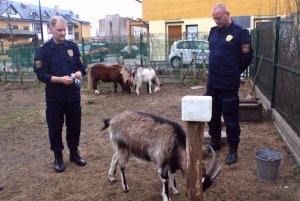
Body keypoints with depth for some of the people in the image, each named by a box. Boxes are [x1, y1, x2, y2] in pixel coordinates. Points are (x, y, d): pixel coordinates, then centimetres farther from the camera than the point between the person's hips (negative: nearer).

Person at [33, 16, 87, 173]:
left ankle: (74, 153, 29)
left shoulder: (72, 47, 4)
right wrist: (60, 79, -24)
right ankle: (58, 156, 23)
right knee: (55, 127, 7)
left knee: (74, 125, 11)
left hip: (73, 94, 3)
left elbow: (80, 66, 9)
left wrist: (79, 73, -14)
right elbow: (41, 75, -10)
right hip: (54, 96, -3)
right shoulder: (43, 50, -5)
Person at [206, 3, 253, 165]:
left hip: (229, 84, -6)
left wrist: (233, 72, 6)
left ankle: (233, 149, 15)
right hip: (212, 82, 6)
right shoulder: (213, 31, 10)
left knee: (230, 118, 2)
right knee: (212, 115, 15)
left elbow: (247, 57, -4)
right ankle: (215, 142, 32)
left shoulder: (240, 33, -8)